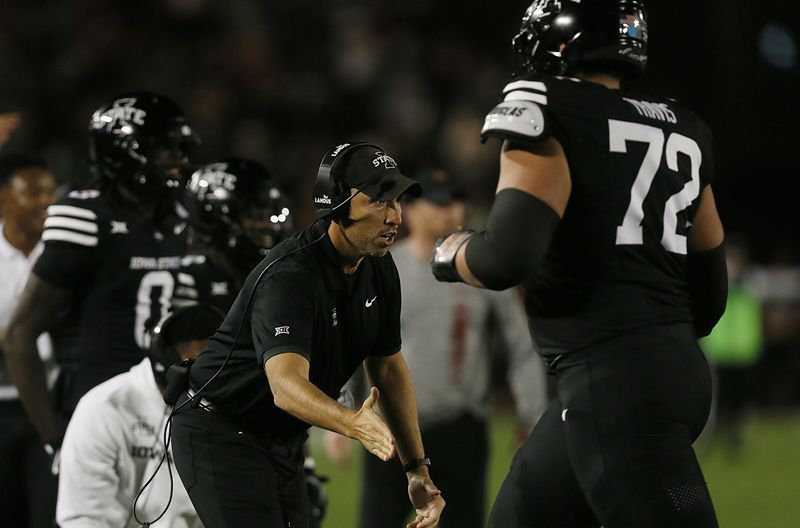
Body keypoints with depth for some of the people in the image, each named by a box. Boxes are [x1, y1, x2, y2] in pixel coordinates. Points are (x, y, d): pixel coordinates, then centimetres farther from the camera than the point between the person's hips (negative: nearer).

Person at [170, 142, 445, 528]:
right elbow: (286, 385, -42)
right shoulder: (290, 276, -29)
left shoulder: (379, 271, -1)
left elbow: (388, 368, 9)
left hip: (284, 444, 9)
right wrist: (353, 424, -61)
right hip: (221, 435, -9)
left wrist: (418, 471, 2)